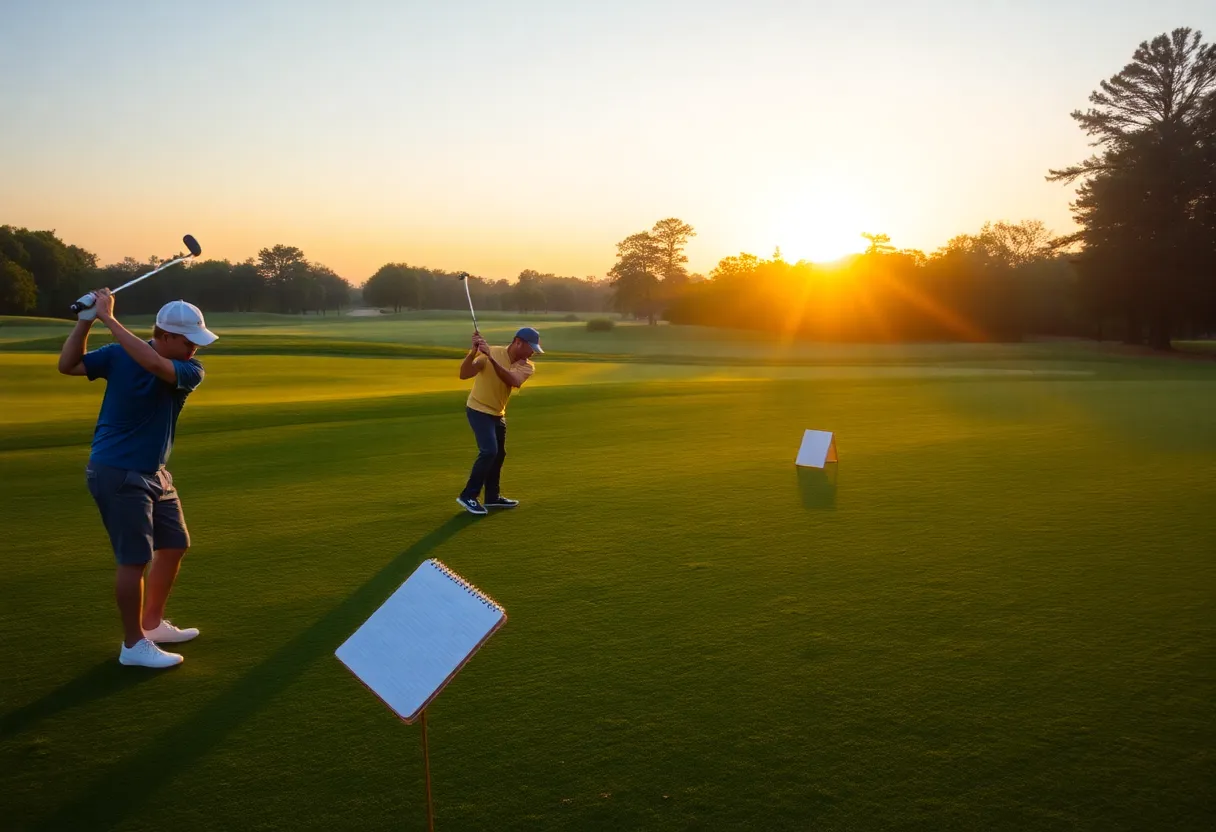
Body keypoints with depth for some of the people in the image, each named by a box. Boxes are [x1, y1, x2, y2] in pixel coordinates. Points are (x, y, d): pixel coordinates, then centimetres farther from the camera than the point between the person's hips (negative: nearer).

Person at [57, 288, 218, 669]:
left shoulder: (191, 370, -7)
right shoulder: (119, 354, -8)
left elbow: (155, 365, -26)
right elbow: (68, 365, -9)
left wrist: (109, 319, -28)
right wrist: (86, 319, -18)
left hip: (153, 472, 6)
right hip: (116, 472, -5)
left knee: (174, 545, 14)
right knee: (136, 558, -6)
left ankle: (152, 623, 33)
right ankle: (133, 645, 7)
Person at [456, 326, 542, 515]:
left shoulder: (527, 367, -8)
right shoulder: (491, 352, -21)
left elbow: (512, 381, -31)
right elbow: (464, 374, -28)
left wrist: (491, 358, -43)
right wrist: (474, 351, -44)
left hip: (498, 414, 7)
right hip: (479, 410, -7)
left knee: (498, 454, 16)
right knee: (489, 451, -19)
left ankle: (492, 497, 31)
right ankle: (468, 496, -10)